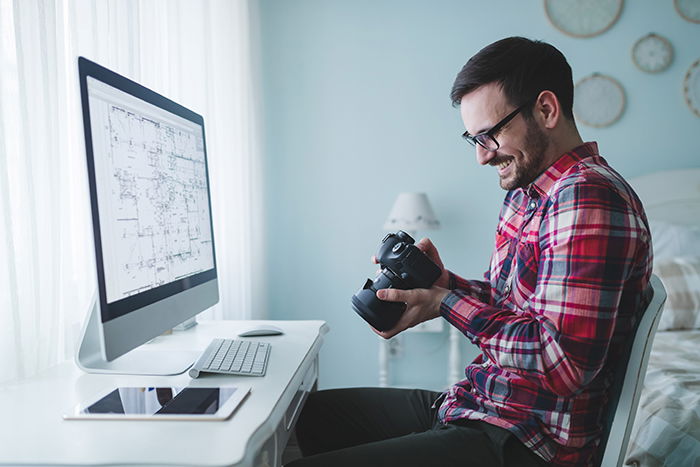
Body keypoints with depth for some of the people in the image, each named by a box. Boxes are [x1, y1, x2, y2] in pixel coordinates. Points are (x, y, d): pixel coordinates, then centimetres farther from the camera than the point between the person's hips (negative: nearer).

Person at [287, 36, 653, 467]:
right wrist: (443, 282, -2)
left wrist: (445, 303, -18)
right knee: (304, 413, 13)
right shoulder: (525, 194, 11)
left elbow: (565, 363, -27)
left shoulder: (588, 197, -21)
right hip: (476, 404, 10)